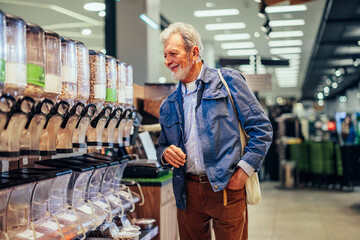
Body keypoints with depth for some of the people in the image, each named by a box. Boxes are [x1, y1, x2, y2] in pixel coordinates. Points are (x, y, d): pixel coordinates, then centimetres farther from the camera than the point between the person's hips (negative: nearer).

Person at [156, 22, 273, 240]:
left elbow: (262, 128, -2)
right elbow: (162, 146, 22)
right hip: (188, 192, 4)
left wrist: (245, 168, -10)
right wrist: (166, 154, -2)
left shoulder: (228, 81, 1)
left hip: (227, 188, -4)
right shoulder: (169, 105, 14)